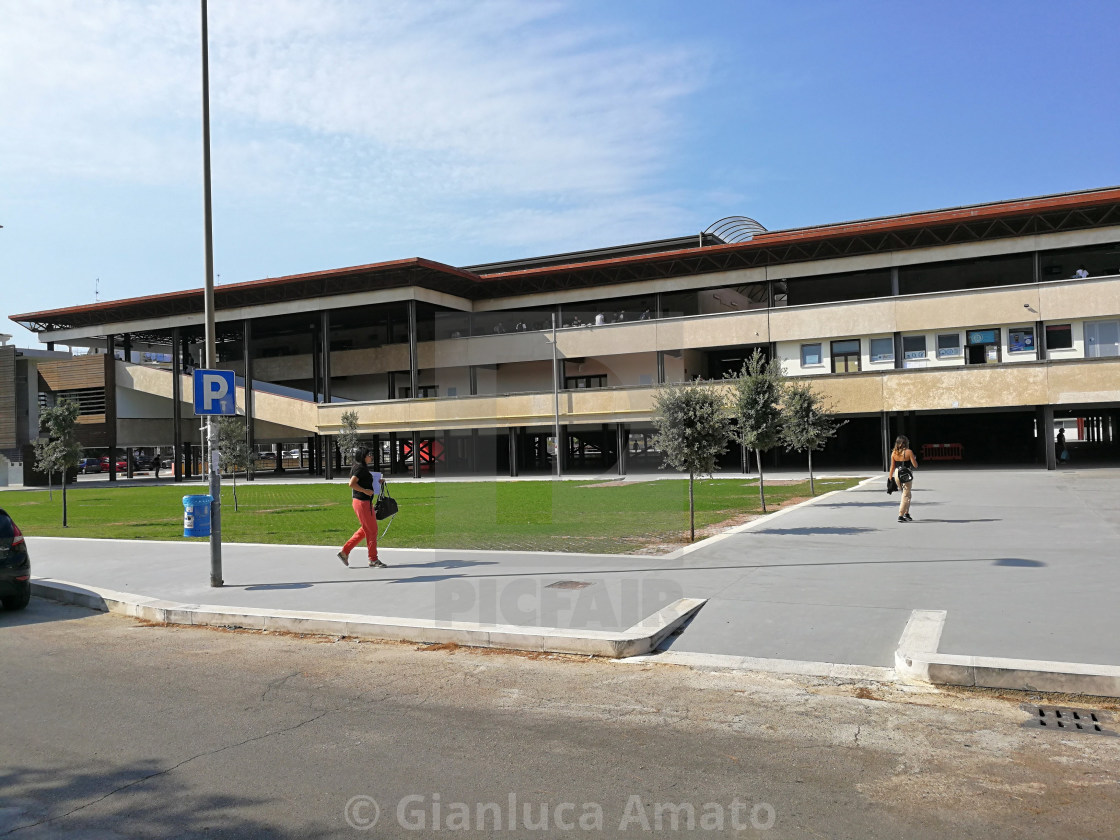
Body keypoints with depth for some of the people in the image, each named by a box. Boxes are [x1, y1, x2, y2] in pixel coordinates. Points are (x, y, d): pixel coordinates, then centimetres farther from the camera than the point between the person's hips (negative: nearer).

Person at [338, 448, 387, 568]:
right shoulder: (360, 468, -15)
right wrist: (365, 491, -22)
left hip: (366, 502, 10)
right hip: (362, 502, -10)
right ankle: (373, 560, 5)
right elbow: (352, 484, -25)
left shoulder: (363, 468, 15)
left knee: (365, 530, 17)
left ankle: (345, 552, 19)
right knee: (371, 530, -3)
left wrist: (377, 481, 16)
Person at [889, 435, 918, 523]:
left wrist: (890, 477, 11)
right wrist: (914, 459, 11)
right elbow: (915, 465, -10)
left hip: (897, 474, 5)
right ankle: (901, 516, -4)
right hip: (907, 475, -5)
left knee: (905, 494, 22)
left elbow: (892, 467, 4)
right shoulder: (908, 452, -12)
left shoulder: (894, 453, 1)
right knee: (906, 495, 2)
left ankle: (906, 513, 26)